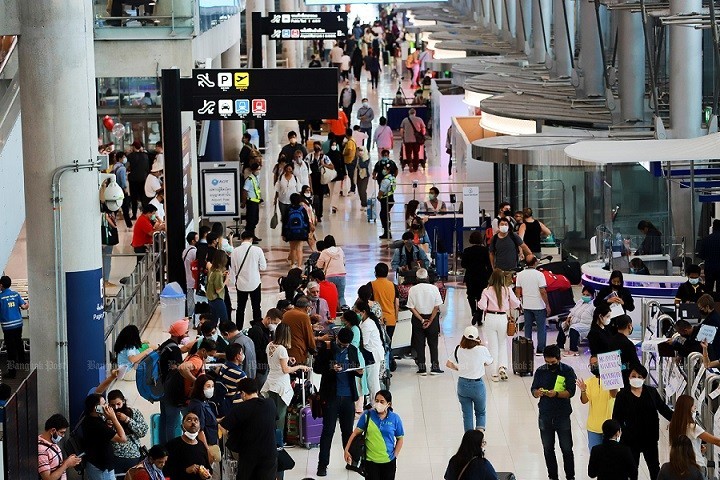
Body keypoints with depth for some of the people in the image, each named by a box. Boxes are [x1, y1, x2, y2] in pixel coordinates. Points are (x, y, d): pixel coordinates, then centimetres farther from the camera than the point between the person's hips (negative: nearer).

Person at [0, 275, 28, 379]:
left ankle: (12, 371, 2)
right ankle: (21, 361, 45)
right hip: (18, 323, 5)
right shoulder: (16, 294, -1)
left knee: (11, 348, -1)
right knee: (19, 342, 26)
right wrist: (27, 304, 20)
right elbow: (24, 307, -1)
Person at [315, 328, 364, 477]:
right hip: (331, 396, -3)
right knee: (328, 430, -2)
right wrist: (331, 369, -21)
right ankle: (322, 464, 2)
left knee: (348, 430, 11)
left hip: (348, 396, 3)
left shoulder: (353, 350, 7)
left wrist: (359, 372, -8)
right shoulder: (327, 349, -5)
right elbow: (316, 368, -3)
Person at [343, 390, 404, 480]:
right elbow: (356, 433, -1)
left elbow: (400, 438, 5)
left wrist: (395, 456, -2)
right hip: (371, 461, -1)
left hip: (388, 461, 1)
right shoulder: (367, 415, -5)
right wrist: (346, 450, -6)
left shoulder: (395, 418, -4)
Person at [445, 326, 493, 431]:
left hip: (462, 384, 1)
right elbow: (489, 362, 3)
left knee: (467, 414, 13)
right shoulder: (482, 350, -16)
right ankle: (480, 430, -5)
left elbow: (449, 364, -2)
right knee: (480, 412, 18)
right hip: (477, 385, -1)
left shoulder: (459, 350, -10)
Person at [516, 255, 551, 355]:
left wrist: (519, 303, 17)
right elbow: (543, 292, -16)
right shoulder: (539, 274, -15)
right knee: (542, 327, 5)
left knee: (528, 327, 13)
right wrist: (547, 305, -7)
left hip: (526, 305, 4)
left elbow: (518, 290, 4)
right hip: (539, 305, -4)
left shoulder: (520, 275, -1)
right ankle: (540, 349, 4)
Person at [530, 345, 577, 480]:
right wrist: (537, 392, -22)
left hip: (562, 416, -3)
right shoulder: (540, 371, 2)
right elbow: (533, 390, 2)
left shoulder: (568, 371, -7)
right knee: (548, 448, 10)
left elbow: (570, 392, -12)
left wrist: (556, 394, -29)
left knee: (567, 449, 2)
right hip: (545, 415, 3)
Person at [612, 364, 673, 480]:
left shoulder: (651, 392, -2)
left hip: (650, 437, 2)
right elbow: (617, 418, -6)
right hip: (631, 439, -2)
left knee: (654, 466, 14)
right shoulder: (623, 395, -7)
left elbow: (663, 409, 2)